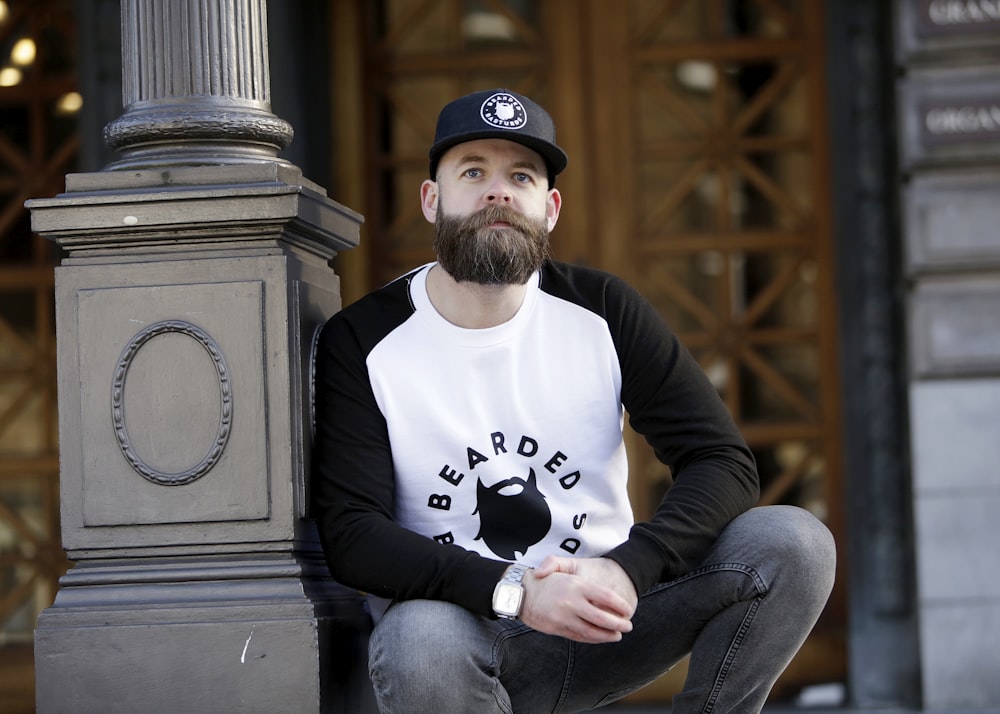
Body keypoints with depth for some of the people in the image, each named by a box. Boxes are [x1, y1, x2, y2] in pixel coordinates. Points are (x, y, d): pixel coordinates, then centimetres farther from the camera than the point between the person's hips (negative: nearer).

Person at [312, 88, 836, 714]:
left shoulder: (601, 310, 1)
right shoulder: (360, 344, -6)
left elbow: (725, 462, -5)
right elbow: (350, 534, -15)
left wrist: (626, 571, -25)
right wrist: (514, 592, -29)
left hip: (602, 614, 3)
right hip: (466, 628, -2)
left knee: (795, 543, -19)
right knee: (417, 641, -38)